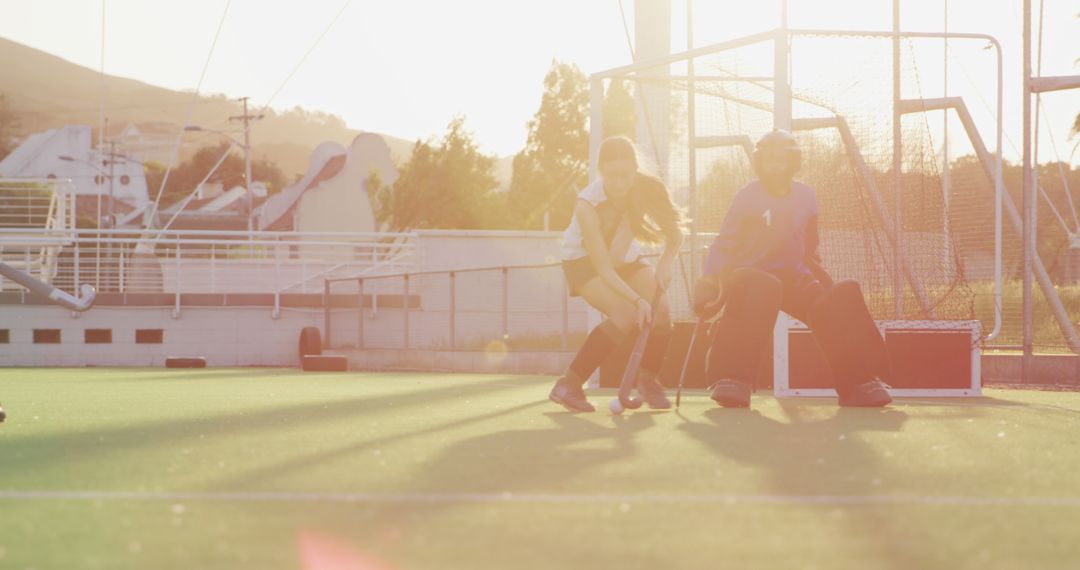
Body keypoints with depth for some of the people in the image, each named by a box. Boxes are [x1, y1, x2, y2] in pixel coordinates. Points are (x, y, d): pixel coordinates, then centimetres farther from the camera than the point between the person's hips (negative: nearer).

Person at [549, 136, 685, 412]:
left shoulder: (646, 189, -23)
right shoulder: (587, 205, -33)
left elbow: (674, 233, -12)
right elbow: (604, 269, -33)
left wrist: (666, 262, -32)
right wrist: (637, 300, -45)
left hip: (626, 261, 5)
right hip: (584, 263, -5)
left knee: (660, 311, -20)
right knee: (627, 316, -29)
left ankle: (648, 380, 5)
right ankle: (568, 386, -23)